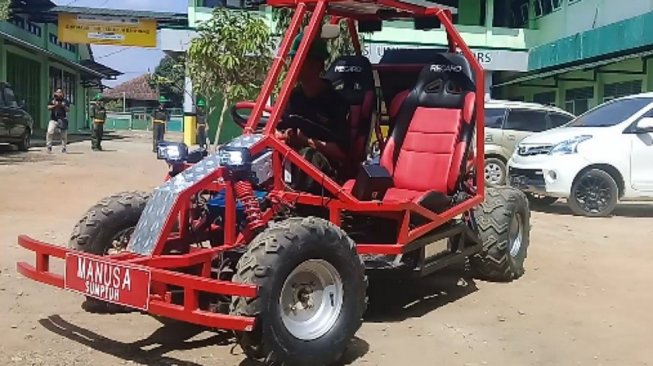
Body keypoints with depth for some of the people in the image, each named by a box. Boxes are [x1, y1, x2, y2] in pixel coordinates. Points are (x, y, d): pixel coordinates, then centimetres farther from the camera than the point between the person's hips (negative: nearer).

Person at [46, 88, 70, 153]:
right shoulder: (52, 100, 9)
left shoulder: (65, 101, 7)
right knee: (50, 132, -18)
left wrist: (63, 106, -16)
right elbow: (48, 108, 2)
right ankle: (49, 146, -8)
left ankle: (63, 148, 15)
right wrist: (54, 105, -13)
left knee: (64, 135, 2)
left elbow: (68, 110, 1)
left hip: (62, 120, 0)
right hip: (53, 119, 0)